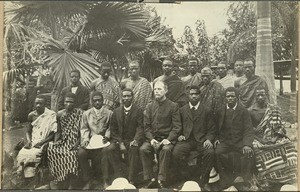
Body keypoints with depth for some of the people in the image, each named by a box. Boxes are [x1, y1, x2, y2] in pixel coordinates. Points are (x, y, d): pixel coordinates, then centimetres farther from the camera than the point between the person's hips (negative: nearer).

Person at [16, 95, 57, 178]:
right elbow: (28, 131, 18)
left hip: (44, 143, -4)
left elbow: (53, 134, -6)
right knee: (21, 154, -23)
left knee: (32, 155, -30)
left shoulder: (51, 115, -5)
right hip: (32, 142, 4)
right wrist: (29, 141, -3)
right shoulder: (31, 115, 9)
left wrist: (41, 142, -16)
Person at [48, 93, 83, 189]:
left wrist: (77, 144, -17)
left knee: (71, 154, -32)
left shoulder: (79, 113, -3)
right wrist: (55, 143, -4)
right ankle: (63, 185, -16)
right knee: (51, 150, -24)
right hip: (63, 141, 4)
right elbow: (58, 132, 12)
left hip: (74, 142, -4)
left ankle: (71, 186, -18)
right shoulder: (59, 114, 8)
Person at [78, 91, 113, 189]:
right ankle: (88, 180, -8)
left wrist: (106, 137, -12)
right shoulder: (86, 114, 14)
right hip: (90, 140, 2)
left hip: (103, 140, -2)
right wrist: (85, 139, -8)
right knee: (81, 153, -27)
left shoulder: (109, 113, 9)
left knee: (105, 151, -35)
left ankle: (105, 181, -22)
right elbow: (84, 128, 10)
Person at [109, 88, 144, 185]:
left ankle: (132, 180, -28)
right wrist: (120, 143, -9)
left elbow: (140, 128, -5)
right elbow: (113, 129, 7)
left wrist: (136, 140, -24)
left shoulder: (138, 111, 4)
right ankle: (119, 176, -17)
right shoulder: (116, 111, 12)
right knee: (110, 148, -27)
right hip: (119, 140, 3)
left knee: (134, 149, -34)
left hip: (132, 140, -3)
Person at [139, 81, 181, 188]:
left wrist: (169, 139, -16)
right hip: (152, 138, 3)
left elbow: (177, 126, -1)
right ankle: (150, 179, -20)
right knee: (143, 149, -26)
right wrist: (151, 139, -8)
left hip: (167, 138, -3)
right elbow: (146, 126, 9)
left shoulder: (173, 106, 4)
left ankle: (161, 181, -27)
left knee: (166, 150, -35)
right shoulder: (149, 107, 14)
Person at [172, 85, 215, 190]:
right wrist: (179, 135, -2)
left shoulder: (206, 111, 12)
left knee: (210, 153, -32)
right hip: (186, 139, 1)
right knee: (176, 152, -30)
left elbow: (211, 129, 9)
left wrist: (209, 139, -9)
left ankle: (203, 181, -12)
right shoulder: (182, 110, 16)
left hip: (201, 140, 0)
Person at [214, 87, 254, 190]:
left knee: (248, 153, -31)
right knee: (217, 152, -29)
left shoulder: (243, 111, 3)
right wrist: (217, 138, -4)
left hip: (240, 141, -1)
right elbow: (217, 128, 17)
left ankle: (244, 180, -7)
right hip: (225, 141, 2)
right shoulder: (221, 111, 10)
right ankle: (226, 179, -10)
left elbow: (248, 130, -5)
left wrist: (247, 144, -23)